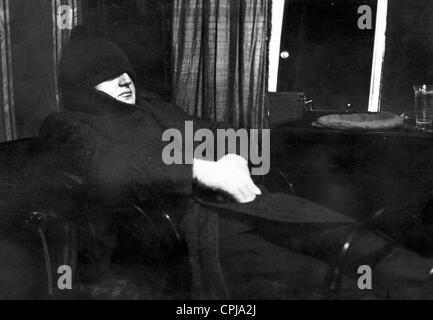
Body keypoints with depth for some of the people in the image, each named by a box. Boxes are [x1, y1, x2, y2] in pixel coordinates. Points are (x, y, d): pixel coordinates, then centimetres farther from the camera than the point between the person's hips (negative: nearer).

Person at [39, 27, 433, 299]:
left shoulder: (153, 109, 29)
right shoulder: (69, 127, 6)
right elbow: (106, 170, -17)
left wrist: (234, 158, -4)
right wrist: (202, 169, -24)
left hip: (234, 203, 7)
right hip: (179, 228, -7)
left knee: (346, 239, -21)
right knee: (324, 281, -27)